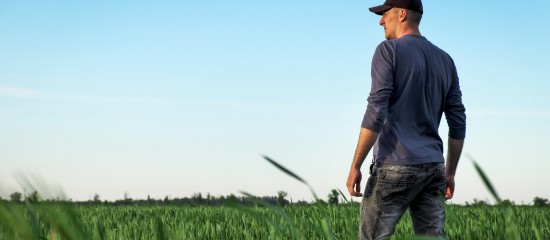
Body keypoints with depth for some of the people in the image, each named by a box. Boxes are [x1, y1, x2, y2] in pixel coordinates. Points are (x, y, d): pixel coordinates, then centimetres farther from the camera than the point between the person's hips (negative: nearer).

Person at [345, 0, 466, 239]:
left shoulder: (389, 51, -5)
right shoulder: (445, 60, 15)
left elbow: (376, 113, -14)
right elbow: (458, 123, 14)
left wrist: (355, 166, -11)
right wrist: (450, 173, 20)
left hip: (395, 166, -6)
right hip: (433, 167, 6)